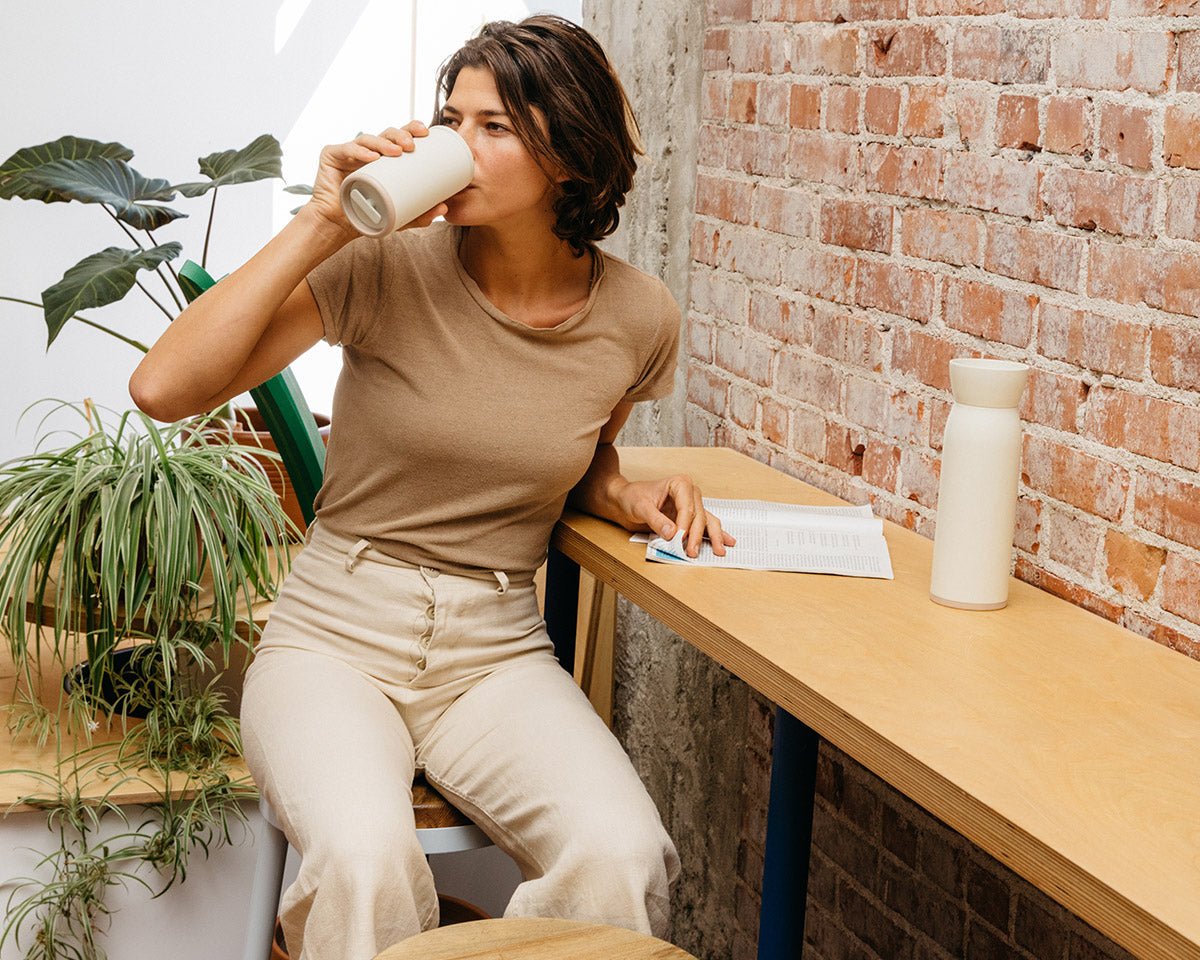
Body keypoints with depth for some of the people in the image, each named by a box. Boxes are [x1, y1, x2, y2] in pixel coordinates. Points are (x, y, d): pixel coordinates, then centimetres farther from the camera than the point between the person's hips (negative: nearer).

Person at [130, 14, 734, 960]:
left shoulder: (637, 317, -1)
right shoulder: (386, 267, -10)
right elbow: (164, 387, -19)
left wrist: (629, 495, -2)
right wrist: (319, 226, -21)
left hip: (500, 651, 3)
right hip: (336, 634, -2)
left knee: (623, 860, -27)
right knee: (368, 861, -34)